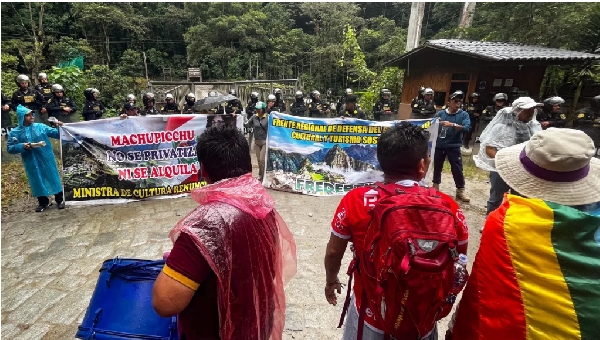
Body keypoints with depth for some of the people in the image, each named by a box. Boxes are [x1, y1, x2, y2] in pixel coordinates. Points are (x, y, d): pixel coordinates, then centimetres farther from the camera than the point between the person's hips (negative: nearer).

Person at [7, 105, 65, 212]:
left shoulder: (40, 126, -2)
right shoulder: (15, 132, -1)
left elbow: (56, 134, 0)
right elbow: (10, 148, 2)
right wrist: (21, 146, -17)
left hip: (47, 159, -1)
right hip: (32, 162, 1)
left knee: (53, 178, 6)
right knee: (37, 181, 10)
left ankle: (60, 199, 20)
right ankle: (43, 202, 25)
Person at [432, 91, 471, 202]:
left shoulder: (464, 114, 0)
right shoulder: (441, 113, 3)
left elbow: (467, 128, -15)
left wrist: (452, 124, -27)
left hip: (454, 146, -1)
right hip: (439, 145, 2)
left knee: (457, 169, 1)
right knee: (437, 166, 14)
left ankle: (460, 190, 14)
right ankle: (435, 186, 31)